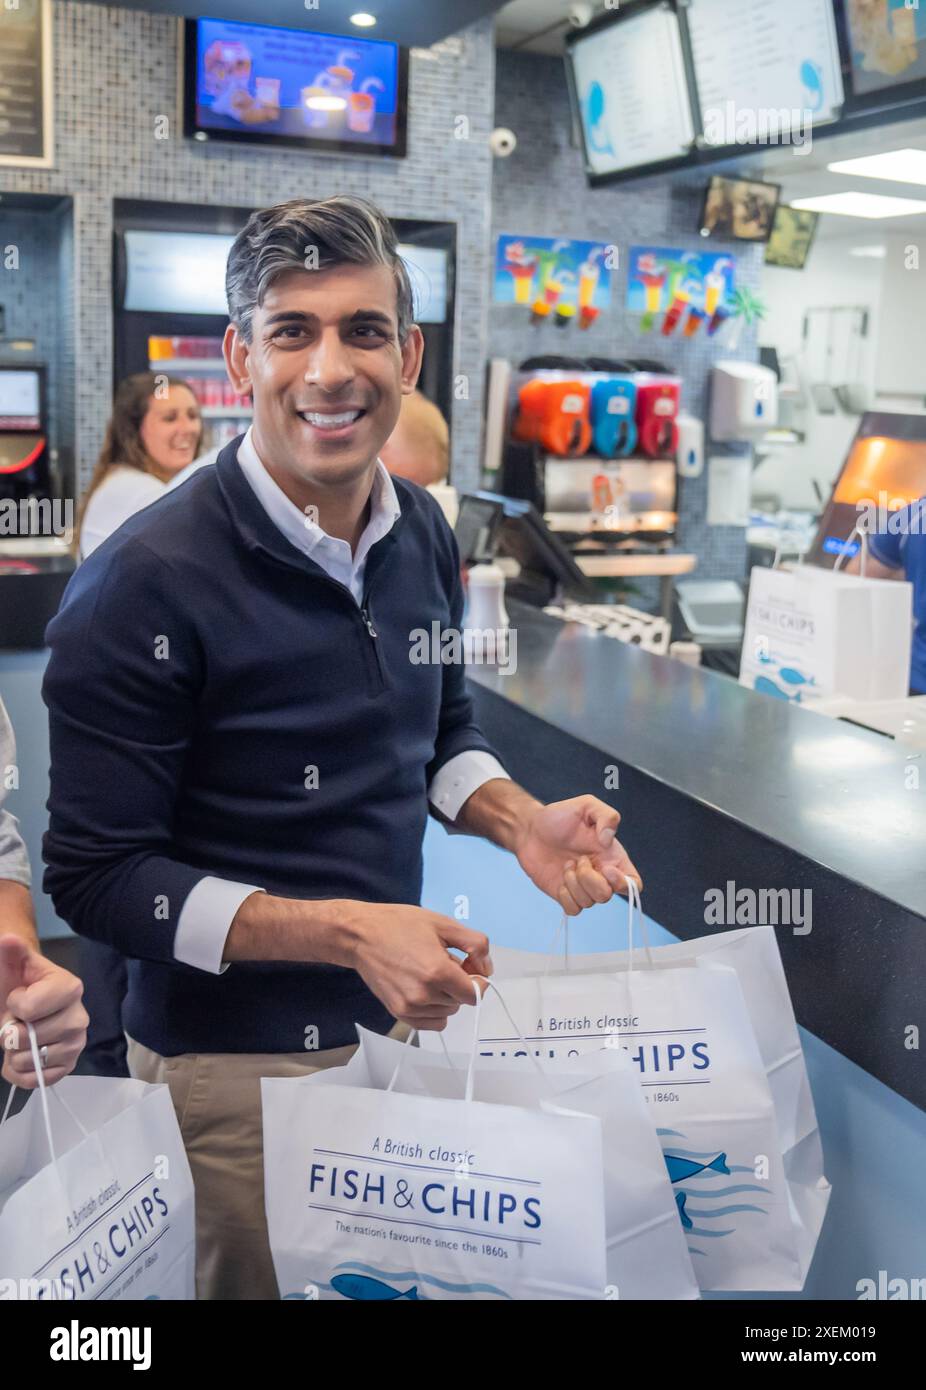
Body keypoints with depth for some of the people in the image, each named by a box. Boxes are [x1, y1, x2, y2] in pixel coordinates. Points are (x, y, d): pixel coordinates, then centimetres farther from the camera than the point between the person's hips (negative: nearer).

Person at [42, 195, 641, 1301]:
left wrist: (523, 823, -7)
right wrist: (343, 933, -27)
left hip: (406, 1014, 7)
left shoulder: (422, 534, -1)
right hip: (237, 1066, -6)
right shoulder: (145, 584, -22)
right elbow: (95, 875, -19)